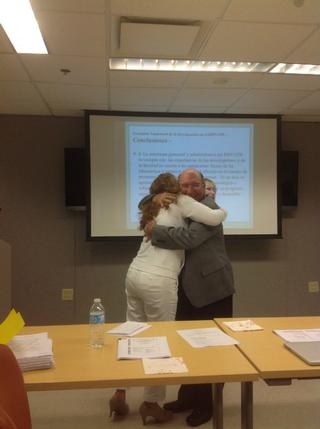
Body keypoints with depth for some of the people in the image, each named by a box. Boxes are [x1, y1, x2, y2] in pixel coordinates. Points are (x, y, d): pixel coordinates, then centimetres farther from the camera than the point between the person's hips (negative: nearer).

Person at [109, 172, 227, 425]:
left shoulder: (153, 208, 23)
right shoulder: (180, 202, 1)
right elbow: (214, 219, -8)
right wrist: (223, 210, 15)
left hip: (135, 274, 8)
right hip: (158, 280, -7)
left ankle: (120, 394, 21)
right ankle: (151, 403, 15)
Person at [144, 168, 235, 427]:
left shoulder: (209, 208, -13)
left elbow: (188, 238, -28)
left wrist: (154, 230, -19)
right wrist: (157, 199, -6)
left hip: (212, 289, -7)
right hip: (188, 289, 8)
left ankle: (205, 405, 17)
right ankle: (188, 397, 30)